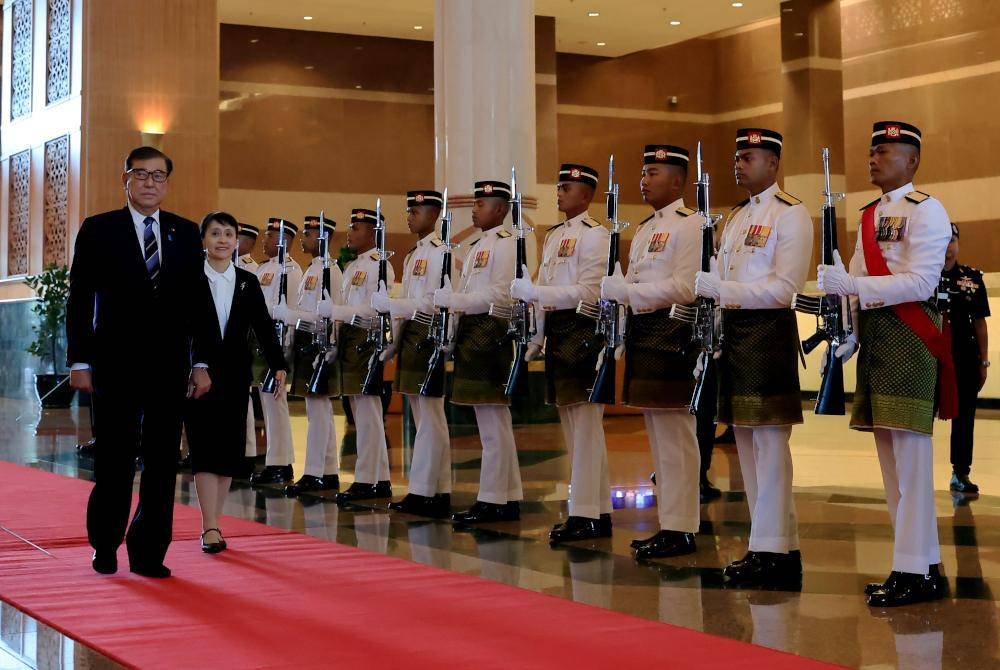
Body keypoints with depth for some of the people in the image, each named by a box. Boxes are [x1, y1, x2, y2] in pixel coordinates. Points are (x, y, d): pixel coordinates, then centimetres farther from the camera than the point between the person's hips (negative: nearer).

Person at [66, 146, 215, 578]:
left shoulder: (186, 233, 9)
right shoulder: (98, 230, 2)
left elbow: (198, 303, 9)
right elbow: (79, 301, 1)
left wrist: (201, 362, 4)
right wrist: (79, 362, -4)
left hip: (170, 364, 3)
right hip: (116, 364, -2)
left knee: (162, 462, 4)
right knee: (115, 459, 4)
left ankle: (149, 553, 12)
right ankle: (105, 546, 20)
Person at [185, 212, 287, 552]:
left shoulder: (248, 282, 8)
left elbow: (263, 327, 4)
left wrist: (279, 367, -6)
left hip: (235, 376, 4)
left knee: (229, 451, 6)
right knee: (205, 450, -7)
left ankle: (212, 523, 17)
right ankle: (210, 529, -9)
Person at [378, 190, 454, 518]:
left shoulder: (439, 252, -10)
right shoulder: (412, 256, 19)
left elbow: (434, 303, -18)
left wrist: (390, 304, -17)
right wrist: (395, 341, 15)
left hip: (429, 337, -10)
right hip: (411, 338, 10)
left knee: (430, 419, -7)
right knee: (424, 420, 10)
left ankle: (424, 491, -5)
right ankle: (437, 492, 14)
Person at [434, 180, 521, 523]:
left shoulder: (506, 244, -9)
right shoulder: (479, 247, 21)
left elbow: (499, 295, -19)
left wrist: (453, 299, -18)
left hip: (491, 335, -10)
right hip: (473, 336, 10)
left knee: (493, 424, -7)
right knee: (494, 424, 12)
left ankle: (493, 501, -4)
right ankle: (508, 498, 17)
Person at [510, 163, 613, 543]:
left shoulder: (595, 235, -8)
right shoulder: (553, 236, 18)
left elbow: (588, 292, -18)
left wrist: (534, 291, -21)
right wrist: (536, 338, 13)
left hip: (582, 333, -9)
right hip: (557, 336, 9)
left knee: (585, 425, -7)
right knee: (574, 426, 11)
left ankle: (585, 515, -5)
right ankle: (598, 512, 17)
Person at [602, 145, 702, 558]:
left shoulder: (689, 225, -9)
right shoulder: (646, 229, 19)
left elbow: (685, 288, -18)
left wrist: (628, 291, -19)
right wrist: (616, 287, -1)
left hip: (671, 333, -9)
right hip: (642, 333, 9)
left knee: (675, 434, -6)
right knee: (659, 434, 12)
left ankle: (681, 530, -1)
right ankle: (669, 523, 19)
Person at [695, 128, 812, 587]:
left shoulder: (791, 214, -7)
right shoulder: (736, 216, 19)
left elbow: (784, 287, -16)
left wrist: (720, 288, -20)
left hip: (768, 331, -9)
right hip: (733, 331, 9)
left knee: (769, 442, -8)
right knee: (746, 441, 9)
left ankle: (773, 552, -4)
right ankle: (773, 545, 16)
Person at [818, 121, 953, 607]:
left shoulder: (926, 211, -6)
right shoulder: (869, 216, 18)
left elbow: (921, 282, -17)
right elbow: (856, 283, 14)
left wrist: (853, 285, -24)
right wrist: (848, 334, -2)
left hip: (909, 338, -8)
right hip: (873, 338, 8)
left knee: (910, 453, -9)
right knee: (890, 456, 10)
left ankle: (918, 571, -6)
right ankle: (917, 561, 18)